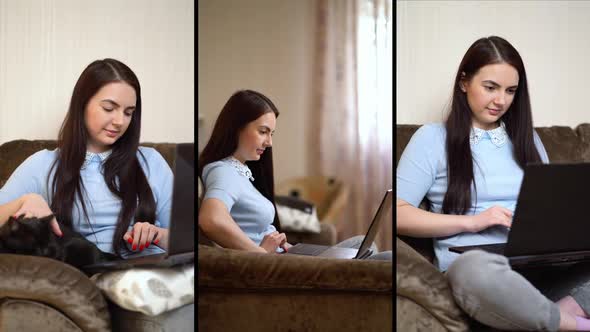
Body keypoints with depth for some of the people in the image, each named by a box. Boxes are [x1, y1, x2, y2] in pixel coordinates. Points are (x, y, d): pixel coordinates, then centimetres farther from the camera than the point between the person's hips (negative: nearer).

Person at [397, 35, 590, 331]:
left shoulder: (527, 138, 24)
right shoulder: (433, 138, 8)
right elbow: (398, 214, -1)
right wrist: (472, 221, -11)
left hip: (541, 263, 4)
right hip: (477, 263, -4)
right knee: (476, 272, -43)